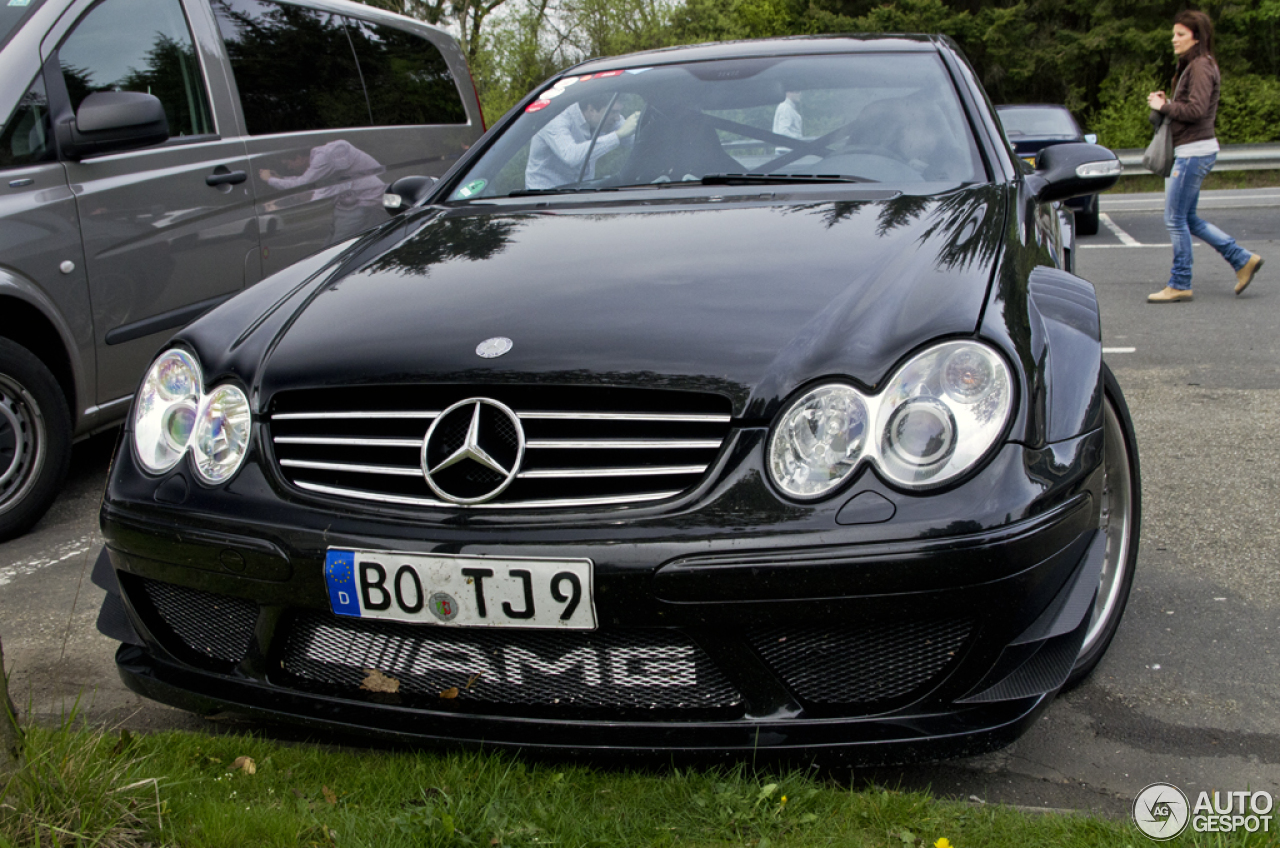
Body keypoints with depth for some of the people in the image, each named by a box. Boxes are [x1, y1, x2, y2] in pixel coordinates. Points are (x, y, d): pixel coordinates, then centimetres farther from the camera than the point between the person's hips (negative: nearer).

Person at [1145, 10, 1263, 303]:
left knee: (1176, 219, -5)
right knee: (1187, 219, 13)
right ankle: (1243, 260, 18)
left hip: (1194, 151, -10)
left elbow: (1196, 110, -23)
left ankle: (1179, 285, 3)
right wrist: (1166, 103, 3)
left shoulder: (1201, 67, -13)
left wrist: (1163, 106, -12)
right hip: (1189, 151, 10)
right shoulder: (1191, 66, 18)